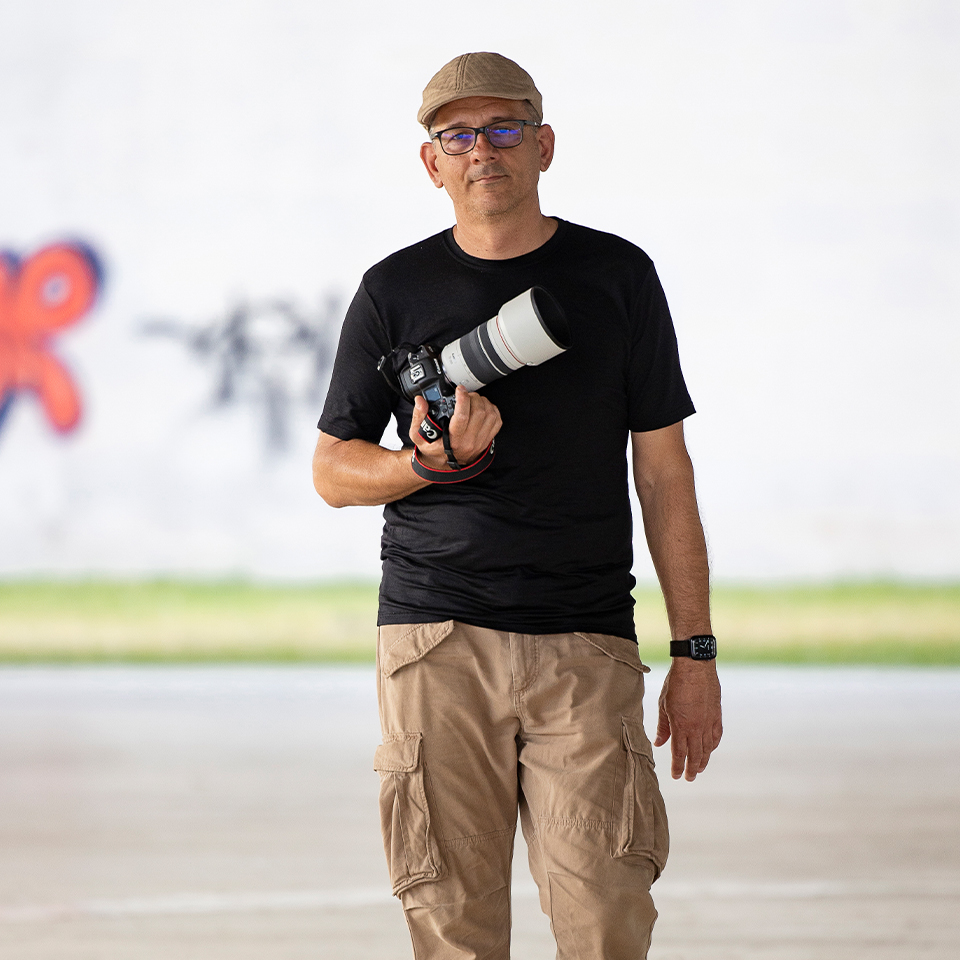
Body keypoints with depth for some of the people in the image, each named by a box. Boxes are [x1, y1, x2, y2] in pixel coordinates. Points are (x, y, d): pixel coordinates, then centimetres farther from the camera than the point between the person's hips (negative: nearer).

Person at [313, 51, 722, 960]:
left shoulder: (616, 277, 9)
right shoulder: (396, 291, 9)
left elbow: (664, 472, 10)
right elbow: (332, 470, 13)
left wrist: (695, 653, 5)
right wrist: (432, 464, -8)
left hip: (585, 648, 0)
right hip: (436, 639, 0)